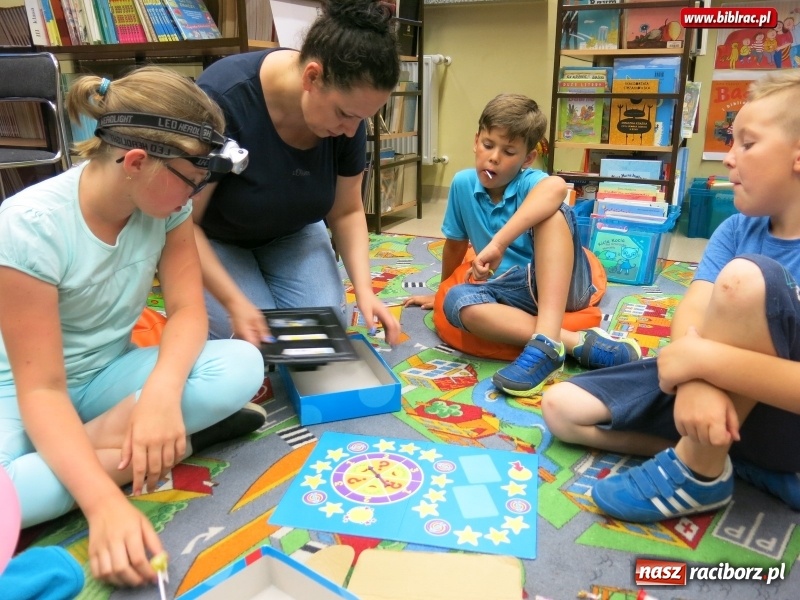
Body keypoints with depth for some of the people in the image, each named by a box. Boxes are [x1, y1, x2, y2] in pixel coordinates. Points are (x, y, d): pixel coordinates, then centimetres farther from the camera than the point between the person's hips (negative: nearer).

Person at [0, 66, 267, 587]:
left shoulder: (166, 205, -11)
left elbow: (188, 310, -12)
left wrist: (162, 392, -35)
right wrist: (104, 503, -39)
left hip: (109, 375, 4)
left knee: (241, 366, -25)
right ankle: (175, 439, -20)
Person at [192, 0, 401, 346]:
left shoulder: (345, 105, -20)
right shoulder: (223, 100, -35)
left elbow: (346, 212, -8)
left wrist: (364, 288, -22)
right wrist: (234, 302, -35)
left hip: (292, 235, 4)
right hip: (211, 239, -3)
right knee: (253, 348, -19)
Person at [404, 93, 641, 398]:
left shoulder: (531, 182, -14)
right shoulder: (463, 183, 0)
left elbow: (556, 187, -41)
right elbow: (455, 244, 15)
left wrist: (498, 244, -47)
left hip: (561, 285, -3)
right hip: (517, 293, 4)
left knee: (551, 211, -30)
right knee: (457, 302, -28)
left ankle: (547, 342, -42)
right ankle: (579, 342, -32)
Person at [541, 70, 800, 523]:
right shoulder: (738, 230, 0)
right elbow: (689, 316, -13)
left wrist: (703, 358, -34)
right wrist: (695, 378, -33)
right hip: (720, 387, 6)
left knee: (745, 276, -33)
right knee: (561, 408, -5)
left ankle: (699, 470, -19)